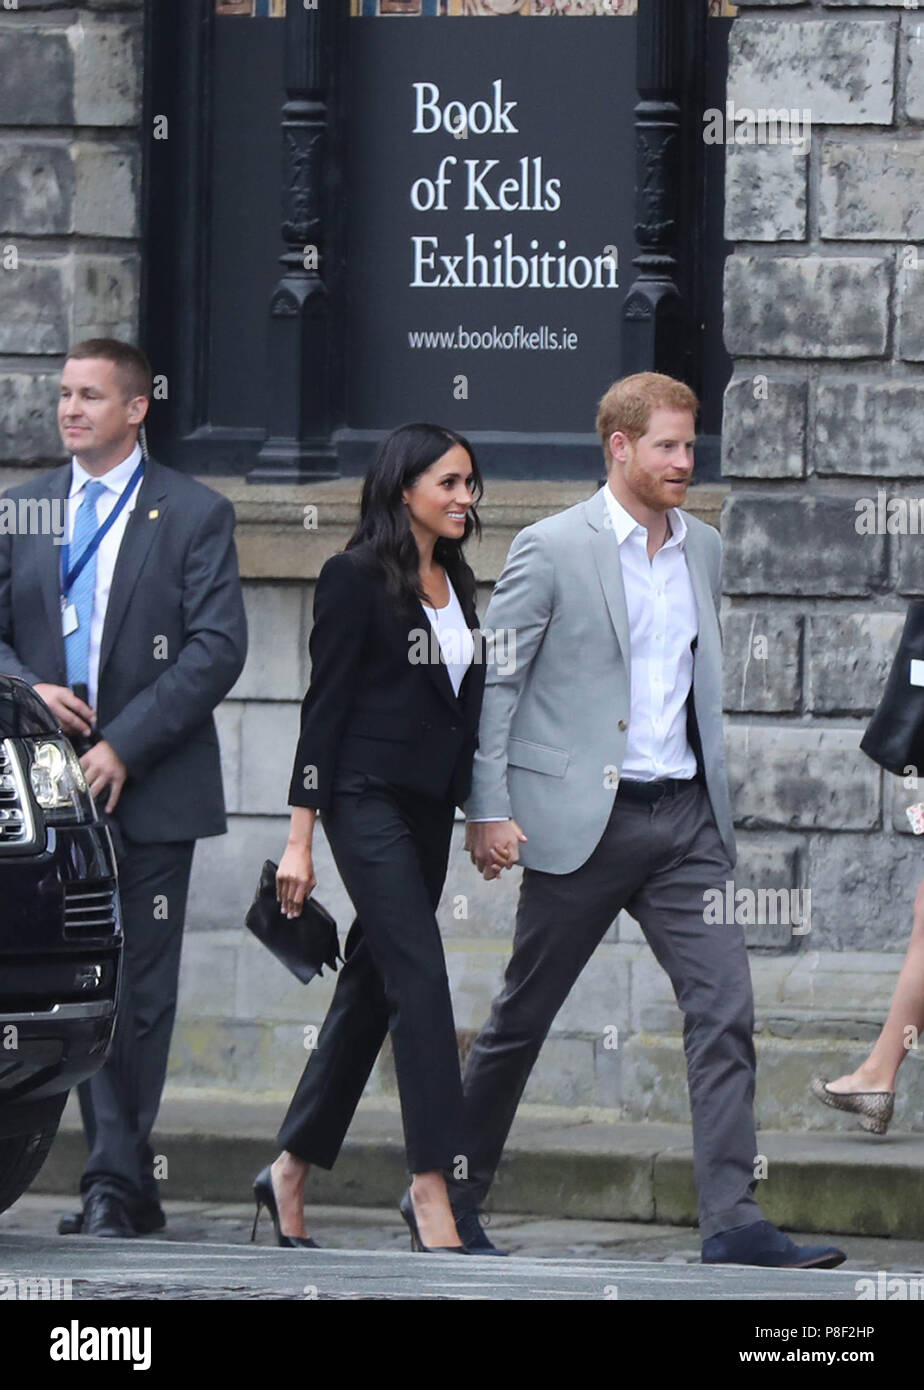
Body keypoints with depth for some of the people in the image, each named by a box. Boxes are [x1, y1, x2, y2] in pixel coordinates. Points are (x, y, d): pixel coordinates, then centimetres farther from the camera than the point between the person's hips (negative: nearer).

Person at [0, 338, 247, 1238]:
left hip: (152, 789, -3)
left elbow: (218, 648, -7)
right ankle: (119, 1180, 3)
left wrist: (125, 745, -14)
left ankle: (116, 1183, 6)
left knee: (142, 989, 1)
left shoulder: (195, 516, 1)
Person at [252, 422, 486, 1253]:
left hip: (428, 807, 8)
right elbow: (325, 705, -9)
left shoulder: (457, 585, 14)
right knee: (420, 976, -15)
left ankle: (292, 1171, 18)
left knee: (373, 983, 9)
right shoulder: (357, 580, -8)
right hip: (369, 800, -8)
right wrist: (301, 836, -11)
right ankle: (432, 1188, -17)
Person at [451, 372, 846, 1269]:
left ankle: (731, 1221, -12)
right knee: (521, 1019, 6)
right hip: (584, 818, -5)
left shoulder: (703, 549, 12)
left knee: (724, 1009, -9)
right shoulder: (553, 549, -5)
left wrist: (716, 797, 16)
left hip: (685, 819, 5)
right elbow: (492, 682, -5)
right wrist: (486, 812, -11)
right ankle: (449, 1201, 21)